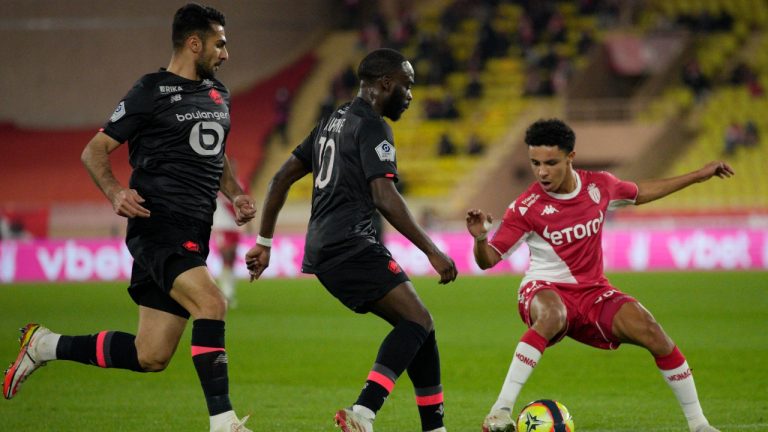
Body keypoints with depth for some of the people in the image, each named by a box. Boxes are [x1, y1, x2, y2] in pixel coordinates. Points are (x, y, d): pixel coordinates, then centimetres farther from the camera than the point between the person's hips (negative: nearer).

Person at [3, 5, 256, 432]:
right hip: (158, 225, -8)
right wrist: (115, 192, -21)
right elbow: (94, 150, -2)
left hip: (193, 235, 8)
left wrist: (236, 193, 13)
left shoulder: (219, 95, 18)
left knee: (150, 357, 5)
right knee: (211, 303, -30)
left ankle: (47, 345, 25)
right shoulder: (151, 92, -4)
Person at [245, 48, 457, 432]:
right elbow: (385, 198, -19)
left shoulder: (334, 122, 22)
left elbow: (282, 178, 24)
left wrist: (264, 242, 27)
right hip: (350, 247, -10)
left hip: (324, 253, 10)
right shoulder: (371, 127, -8)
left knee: (415, 325, 11)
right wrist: (432, 252, -18)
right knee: (418, 322, -16)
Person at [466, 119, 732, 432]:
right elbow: (488, 260, -14)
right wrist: (480, 238, -38)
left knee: (651, 333, -15)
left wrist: (698, 176, 24)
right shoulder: (526, 207, -16)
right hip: (545, 289, -4)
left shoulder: (600, 186, -3)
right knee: (552, 316, -40)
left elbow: (639, 193, 19)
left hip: (593, 292, 4)